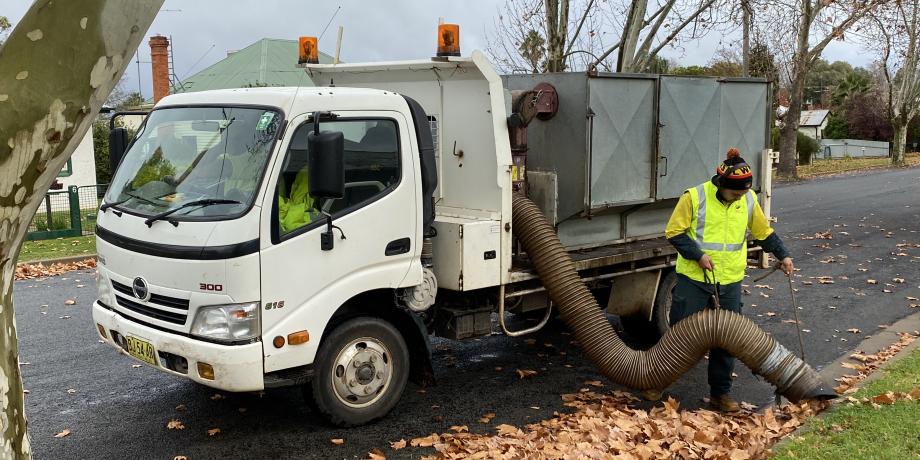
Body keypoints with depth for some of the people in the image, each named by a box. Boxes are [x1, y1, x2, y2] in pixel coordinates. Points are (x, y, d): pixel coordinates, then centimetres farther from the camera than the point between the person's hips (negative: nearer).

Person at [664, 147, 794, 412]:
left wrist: (782, 255, 8)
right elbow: (674, 232, -9)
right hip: (693, 280, -4)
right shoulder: (695, 197, -12)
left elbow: (763, 232, 17)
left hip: (729, 282, 4)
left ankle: (720, 393, 20)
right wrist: (697, 254, -17)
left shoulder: (749, 200, 2)